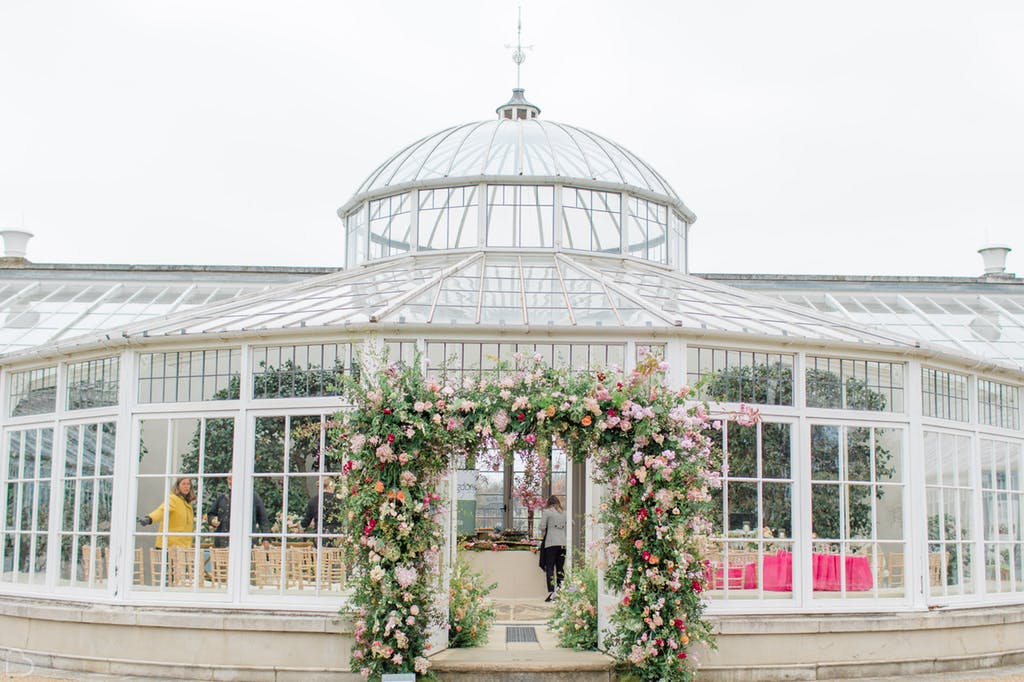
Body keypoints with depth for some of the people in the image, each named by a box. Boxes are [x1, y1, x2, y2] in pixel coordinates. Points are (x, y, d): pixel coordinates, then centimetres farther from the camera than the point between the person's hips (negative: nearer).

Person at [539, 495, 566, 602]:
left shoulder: (547, 511, 1)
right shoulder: (564, 513, 15)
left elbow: (542, 527, -3)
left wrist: (543, 534, 16)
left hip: (551, 543, -4)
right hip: (563, 543, 4)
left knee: (549, 568, -5)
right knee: (560, 568, 9)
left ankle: (551, 592, -18)